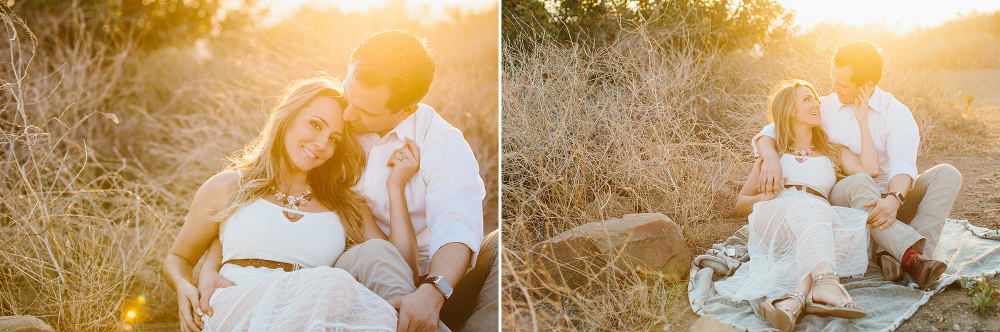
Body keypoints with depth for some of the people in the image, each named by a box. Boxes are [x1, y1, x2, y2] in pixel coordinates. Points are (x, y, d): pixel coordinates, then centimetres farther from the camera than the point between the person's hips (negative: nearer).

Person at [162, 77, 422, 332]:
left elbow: (404, 275, 11)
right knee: (332, 284, -36)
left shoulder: (347, 206, 22)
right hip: (236, 311, -3)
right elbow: (178, 258, 27)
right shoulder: (227, 188, 18)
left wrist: (396, 189, 12)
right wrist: (184, 287, 2)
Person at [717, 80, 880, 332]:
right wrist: (763, 197, 2)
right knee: (811, 210, -38)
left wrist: (863, 122, 18)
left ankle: (795, 300, -55)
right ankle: (827, 285, -66)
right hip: (773, 216, -2)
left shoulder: (834, 153, 32)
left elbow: (870, 169, 9)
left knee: (855, 225, -35)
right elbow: (741, 204, 26)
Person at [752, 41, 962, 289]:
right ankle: (912, 255, -51)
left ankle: (900, 256, -42)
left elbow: (902, 164, -17)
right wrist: (770, 158, -18)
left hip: (889, 201, 1)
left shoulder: (896, 113, -1)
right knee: (859, 182, -34)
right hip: (843, 199, 0)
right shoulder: (826, 108, 8)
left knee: (947, 174, -22)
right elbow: (770, 132, 7)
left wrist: (894, 199, -40)